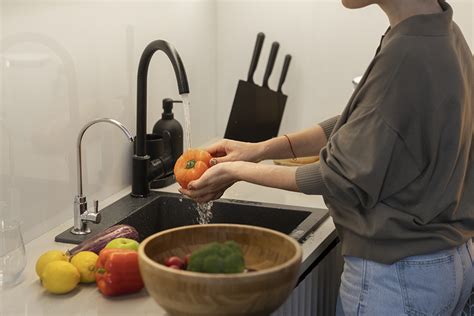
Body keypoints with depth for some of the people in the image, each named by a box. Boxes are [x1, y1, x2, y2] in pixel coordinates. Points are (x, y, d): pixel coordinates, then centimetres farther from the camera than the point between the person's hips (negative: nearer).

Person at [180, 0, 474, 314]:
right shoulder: (443, 31, 0)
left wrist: (238, 171, -7)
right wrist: (260, 150, 4)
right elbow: (356, 127, 8)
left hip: (393, 276, -8)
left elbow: (345, 179, -16)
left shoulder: (407, 54, -26)